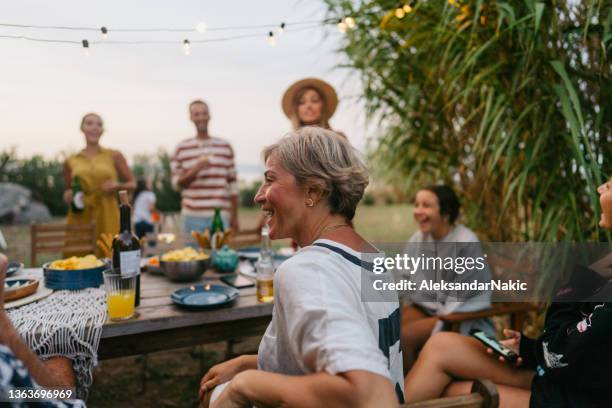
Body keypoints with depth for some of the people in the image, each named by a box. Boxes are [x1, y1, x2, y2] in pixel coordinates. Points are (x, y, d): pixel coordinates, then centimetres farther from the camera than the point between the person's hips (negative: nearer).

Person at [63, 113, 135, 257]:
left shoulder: (114, 156, 6)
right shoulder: (71, 161, 10)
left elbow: (132, 184, 11)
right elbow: (66, 193, 21)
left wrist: (118, 186, -8)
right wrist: (68, 196, 0)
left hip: (107, 217, -1)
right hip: (80, 217, 1)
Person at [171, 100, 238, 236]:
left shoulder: (225, 147, 9)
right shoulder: (181, 148, 6)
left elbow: (232, 184, 10)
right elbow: (177, 183, 6)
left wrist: (235, 216, 7)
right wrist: (195, 170, -12)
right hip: (193, 216, -1)